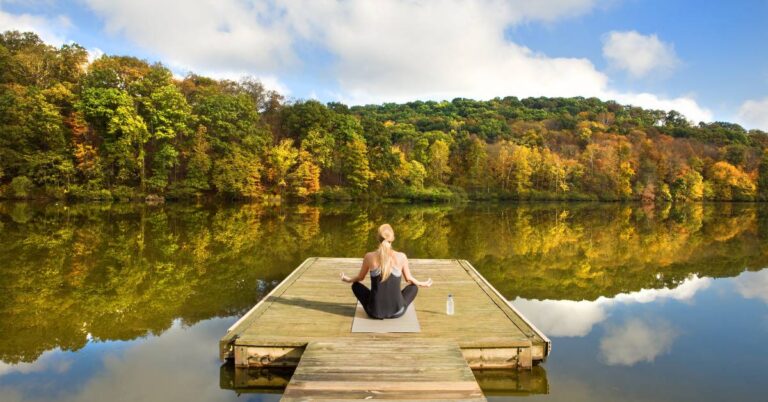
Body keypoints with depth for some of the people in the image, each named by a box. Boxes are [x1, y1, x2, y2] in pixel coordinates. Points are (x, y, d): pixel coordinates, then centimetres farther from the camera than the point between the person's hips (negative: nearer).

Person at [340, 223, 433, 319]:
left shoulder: (369, 256, -10)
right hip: (396, 312, 1)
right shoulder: (401, 257, -10)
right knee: (414, 287, 28)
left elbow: (360, 277, 8)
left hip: (375, 312, 0)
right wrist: (423, 284, 28)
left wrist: (348, 280, 31)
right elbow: (409, 279, 7)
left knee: (355, 285, 26)